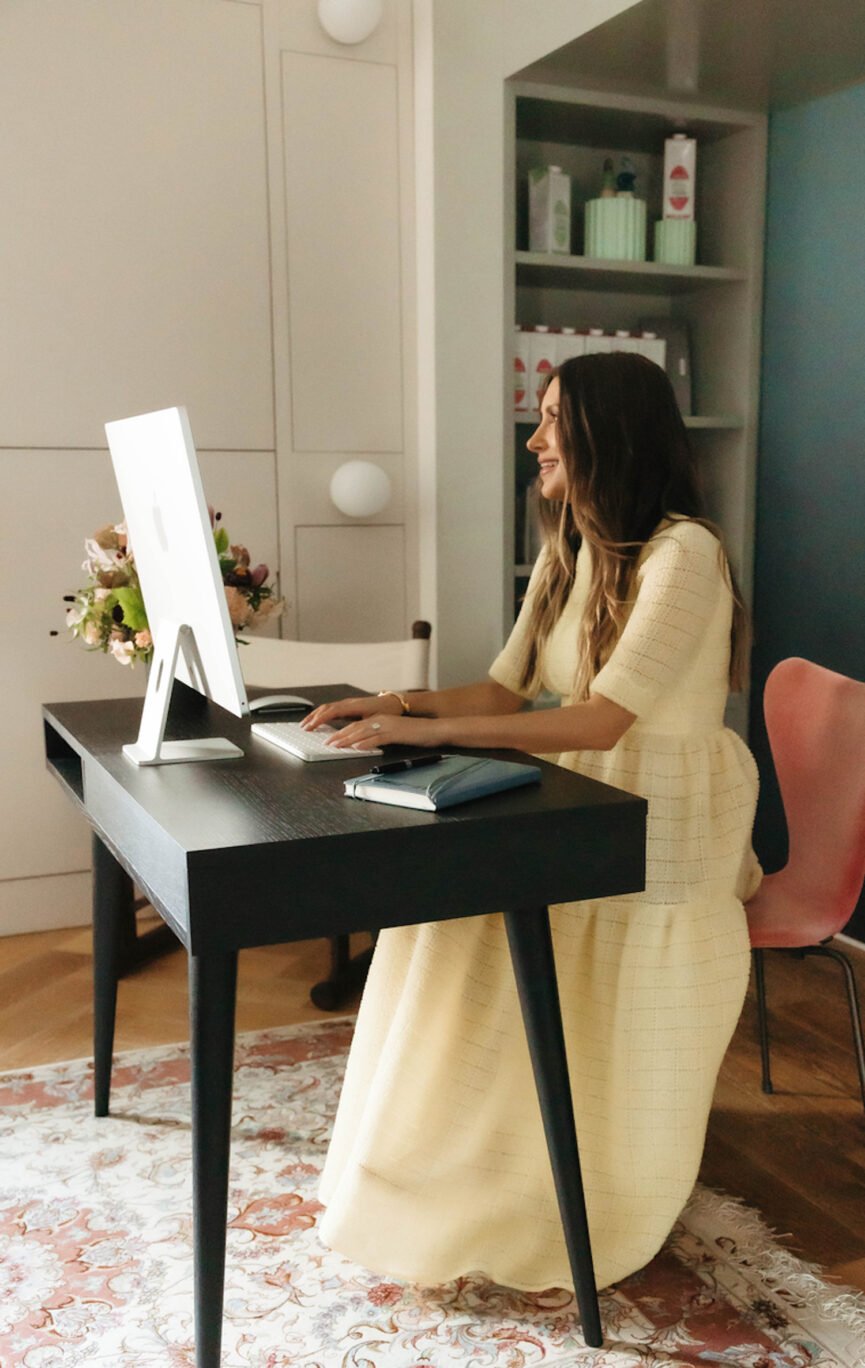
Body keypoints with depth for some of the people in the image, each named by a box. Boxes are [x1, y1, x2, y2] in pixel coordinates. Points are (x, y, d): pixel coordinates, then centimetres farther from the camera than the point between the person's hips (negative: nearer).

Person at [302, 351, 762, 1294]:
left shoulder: (682, 553, -19)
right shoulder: (567, 550, 9)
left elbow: (601, 720, -27)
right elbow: (506, 692, 7)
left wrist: (430, 731, -30)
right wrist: (400, 707, -10)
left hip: (665, 828, -7)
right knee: (444, 908, -10)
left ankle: (584, 1209, 11)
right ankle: (461, 1162, 9)